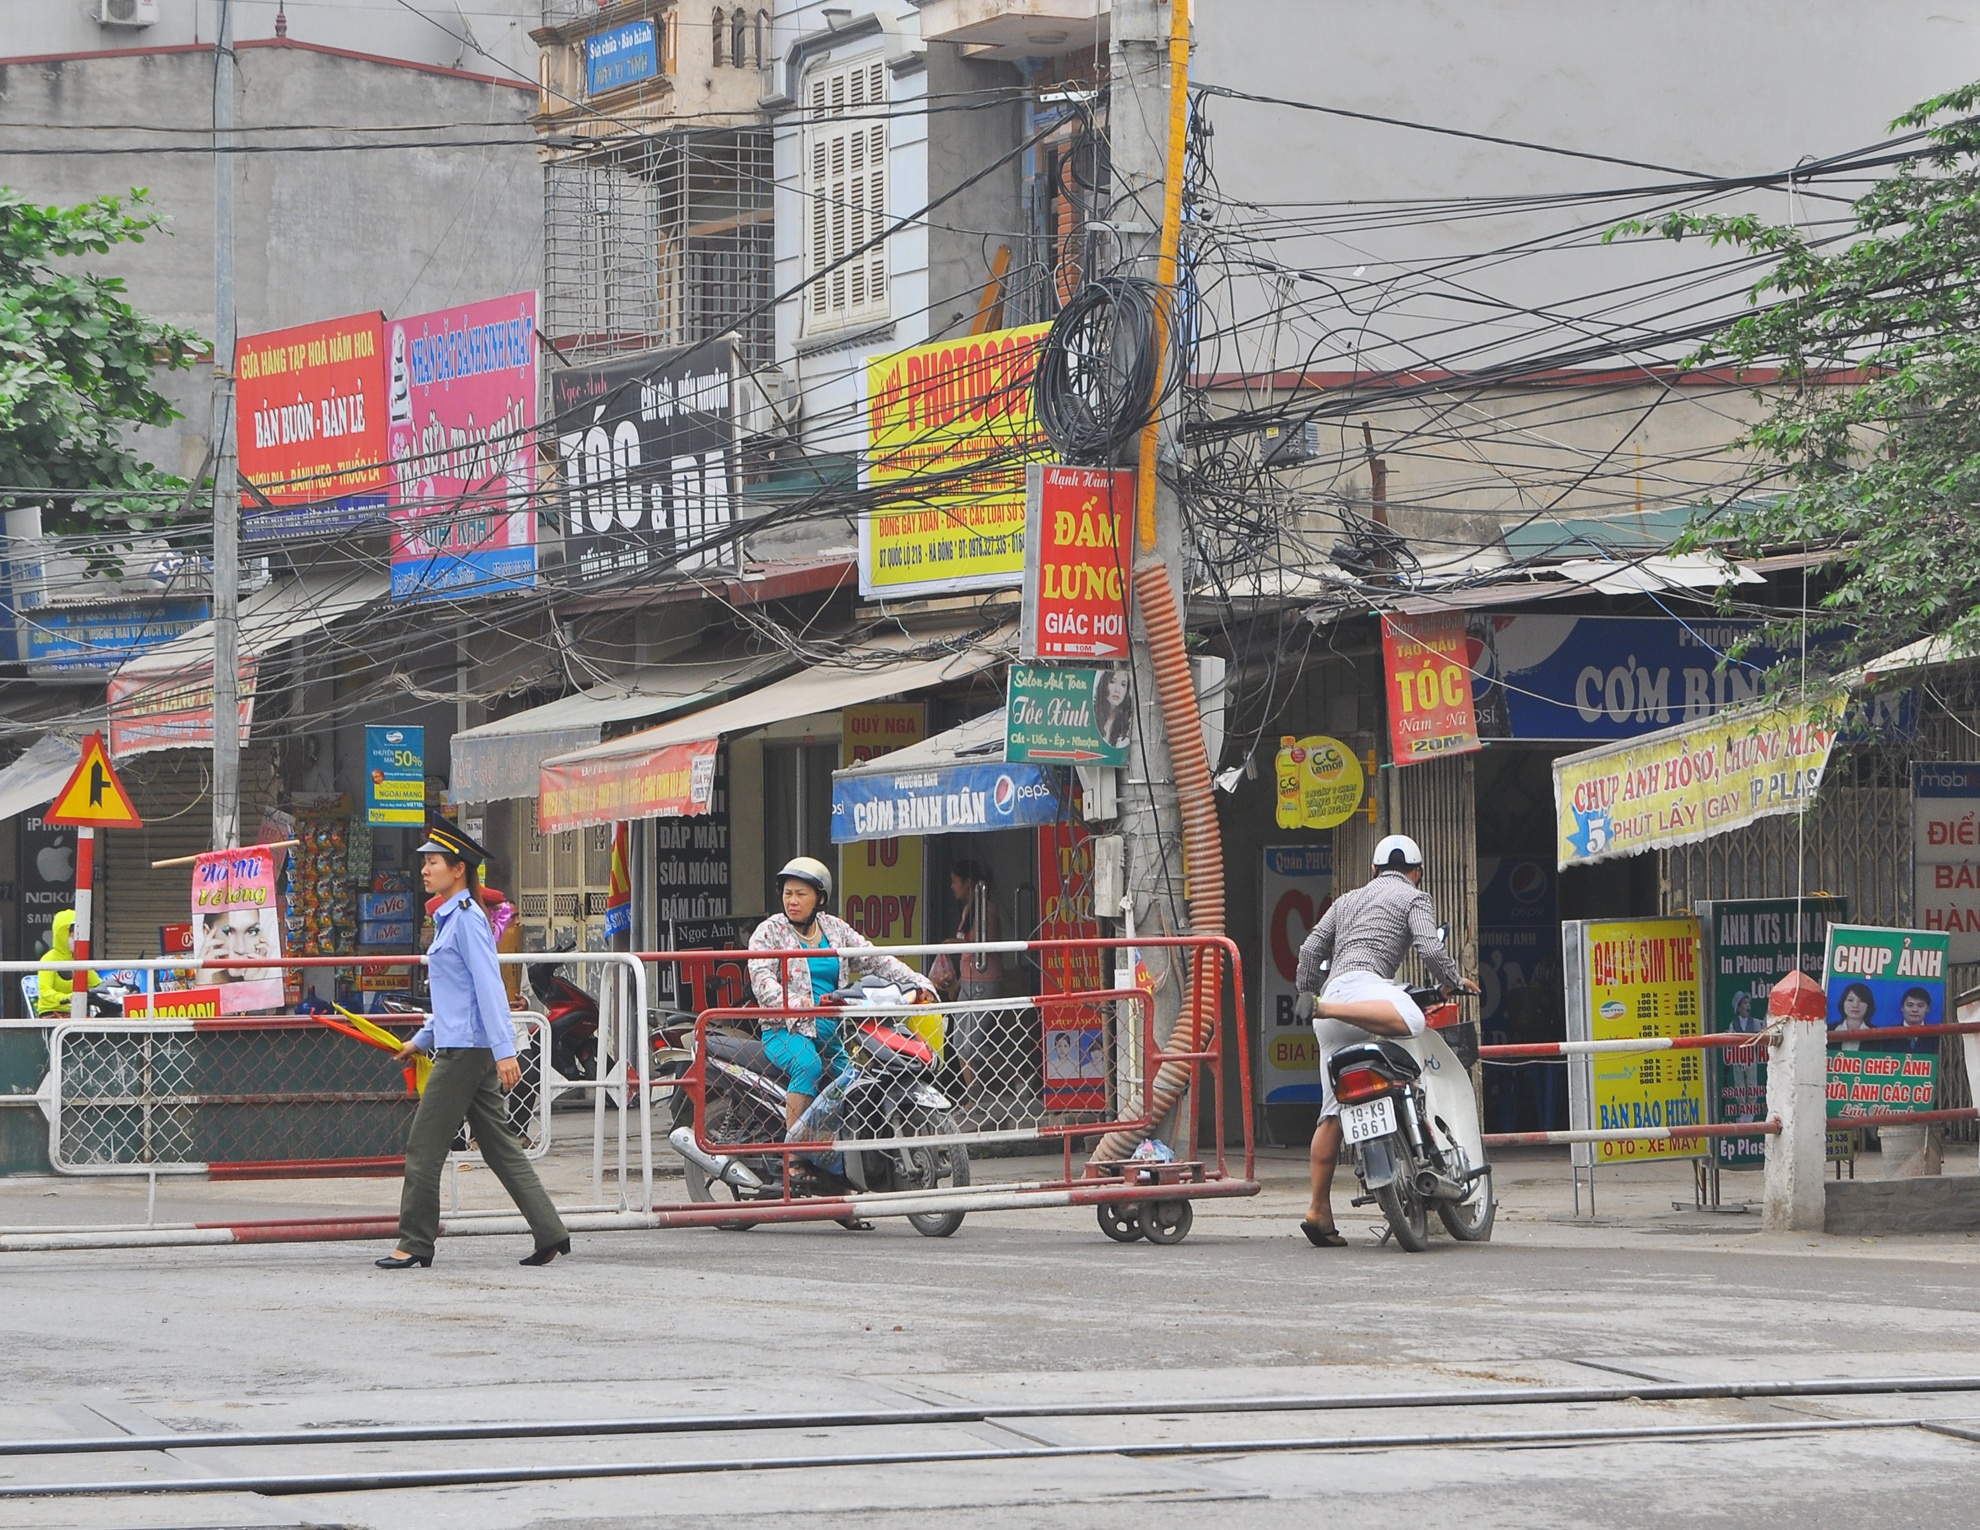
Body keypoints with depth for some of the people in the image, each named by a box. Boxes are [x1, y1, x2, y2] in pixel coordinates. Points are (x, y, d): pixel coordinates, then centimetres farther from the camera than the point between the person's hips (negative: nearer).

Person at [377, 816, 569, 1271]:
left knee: (424, 1148, -4)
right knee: (500, 1148, 9)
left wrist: (504, 1051, -24)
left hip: (466, 1051, -10)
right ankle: (550, 1233, 8)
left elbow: (489, 987, -19)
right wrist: (421, 1041, 29)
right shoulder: (449, 918, 17)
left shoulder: (466, 918, -12)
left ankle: (415, 1244, 2)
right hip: (458, 1048, 10)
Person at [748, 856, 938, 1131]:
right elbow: (762, 979, -12)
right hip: (787, 1029, -5)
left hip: (832, 1030, 5)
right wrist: (793, 1003, -31)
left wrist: (918, 982, -5)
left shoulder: (835, 929, 14)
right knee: (808, 1065, -33)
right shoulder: (770, 931, 1)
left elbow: (874, 958, 9)